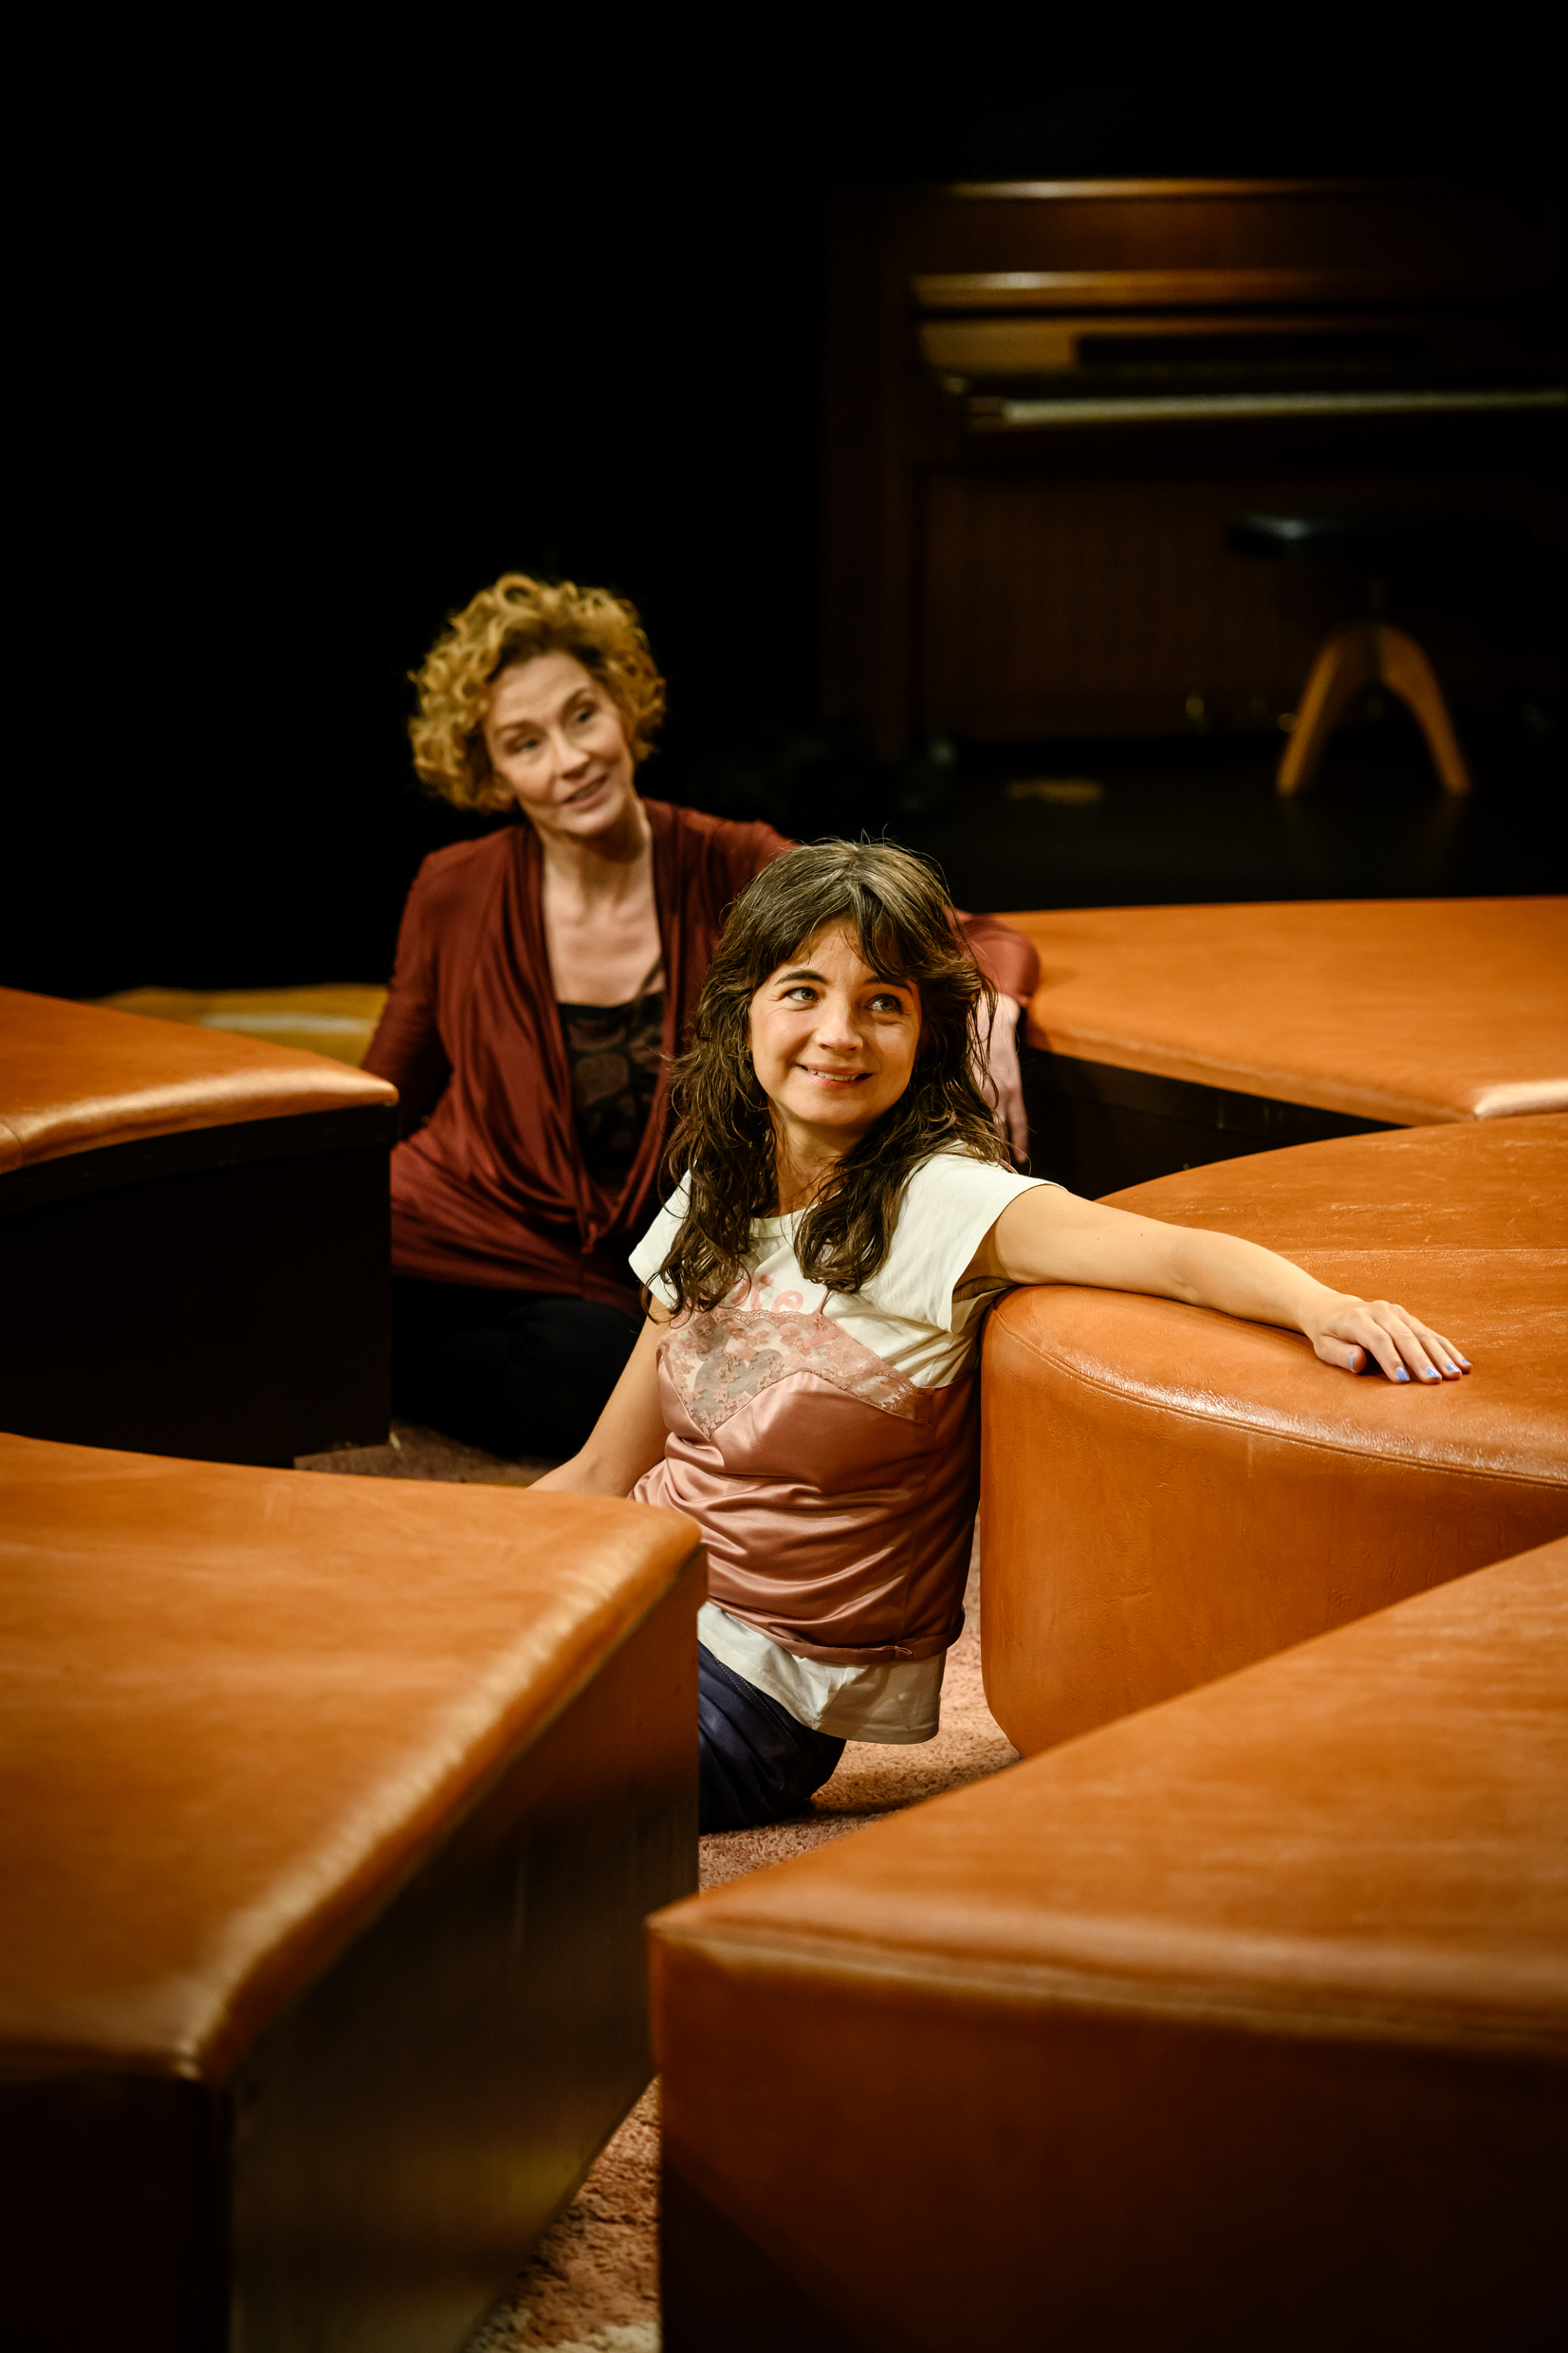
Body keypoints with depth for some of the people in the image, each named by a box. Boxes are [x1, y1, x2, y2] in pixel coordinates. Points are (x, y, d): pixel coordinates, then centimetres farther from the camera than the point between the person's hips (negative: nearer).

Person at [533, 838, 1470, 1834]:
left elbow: (1179, 1256, -31)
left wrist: (1321, 1306, -50)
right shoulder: (714, 1208, 4)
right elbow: (606, 1473, 11)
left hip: (757, 1691, -6)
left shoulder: (940, 1205, -16)